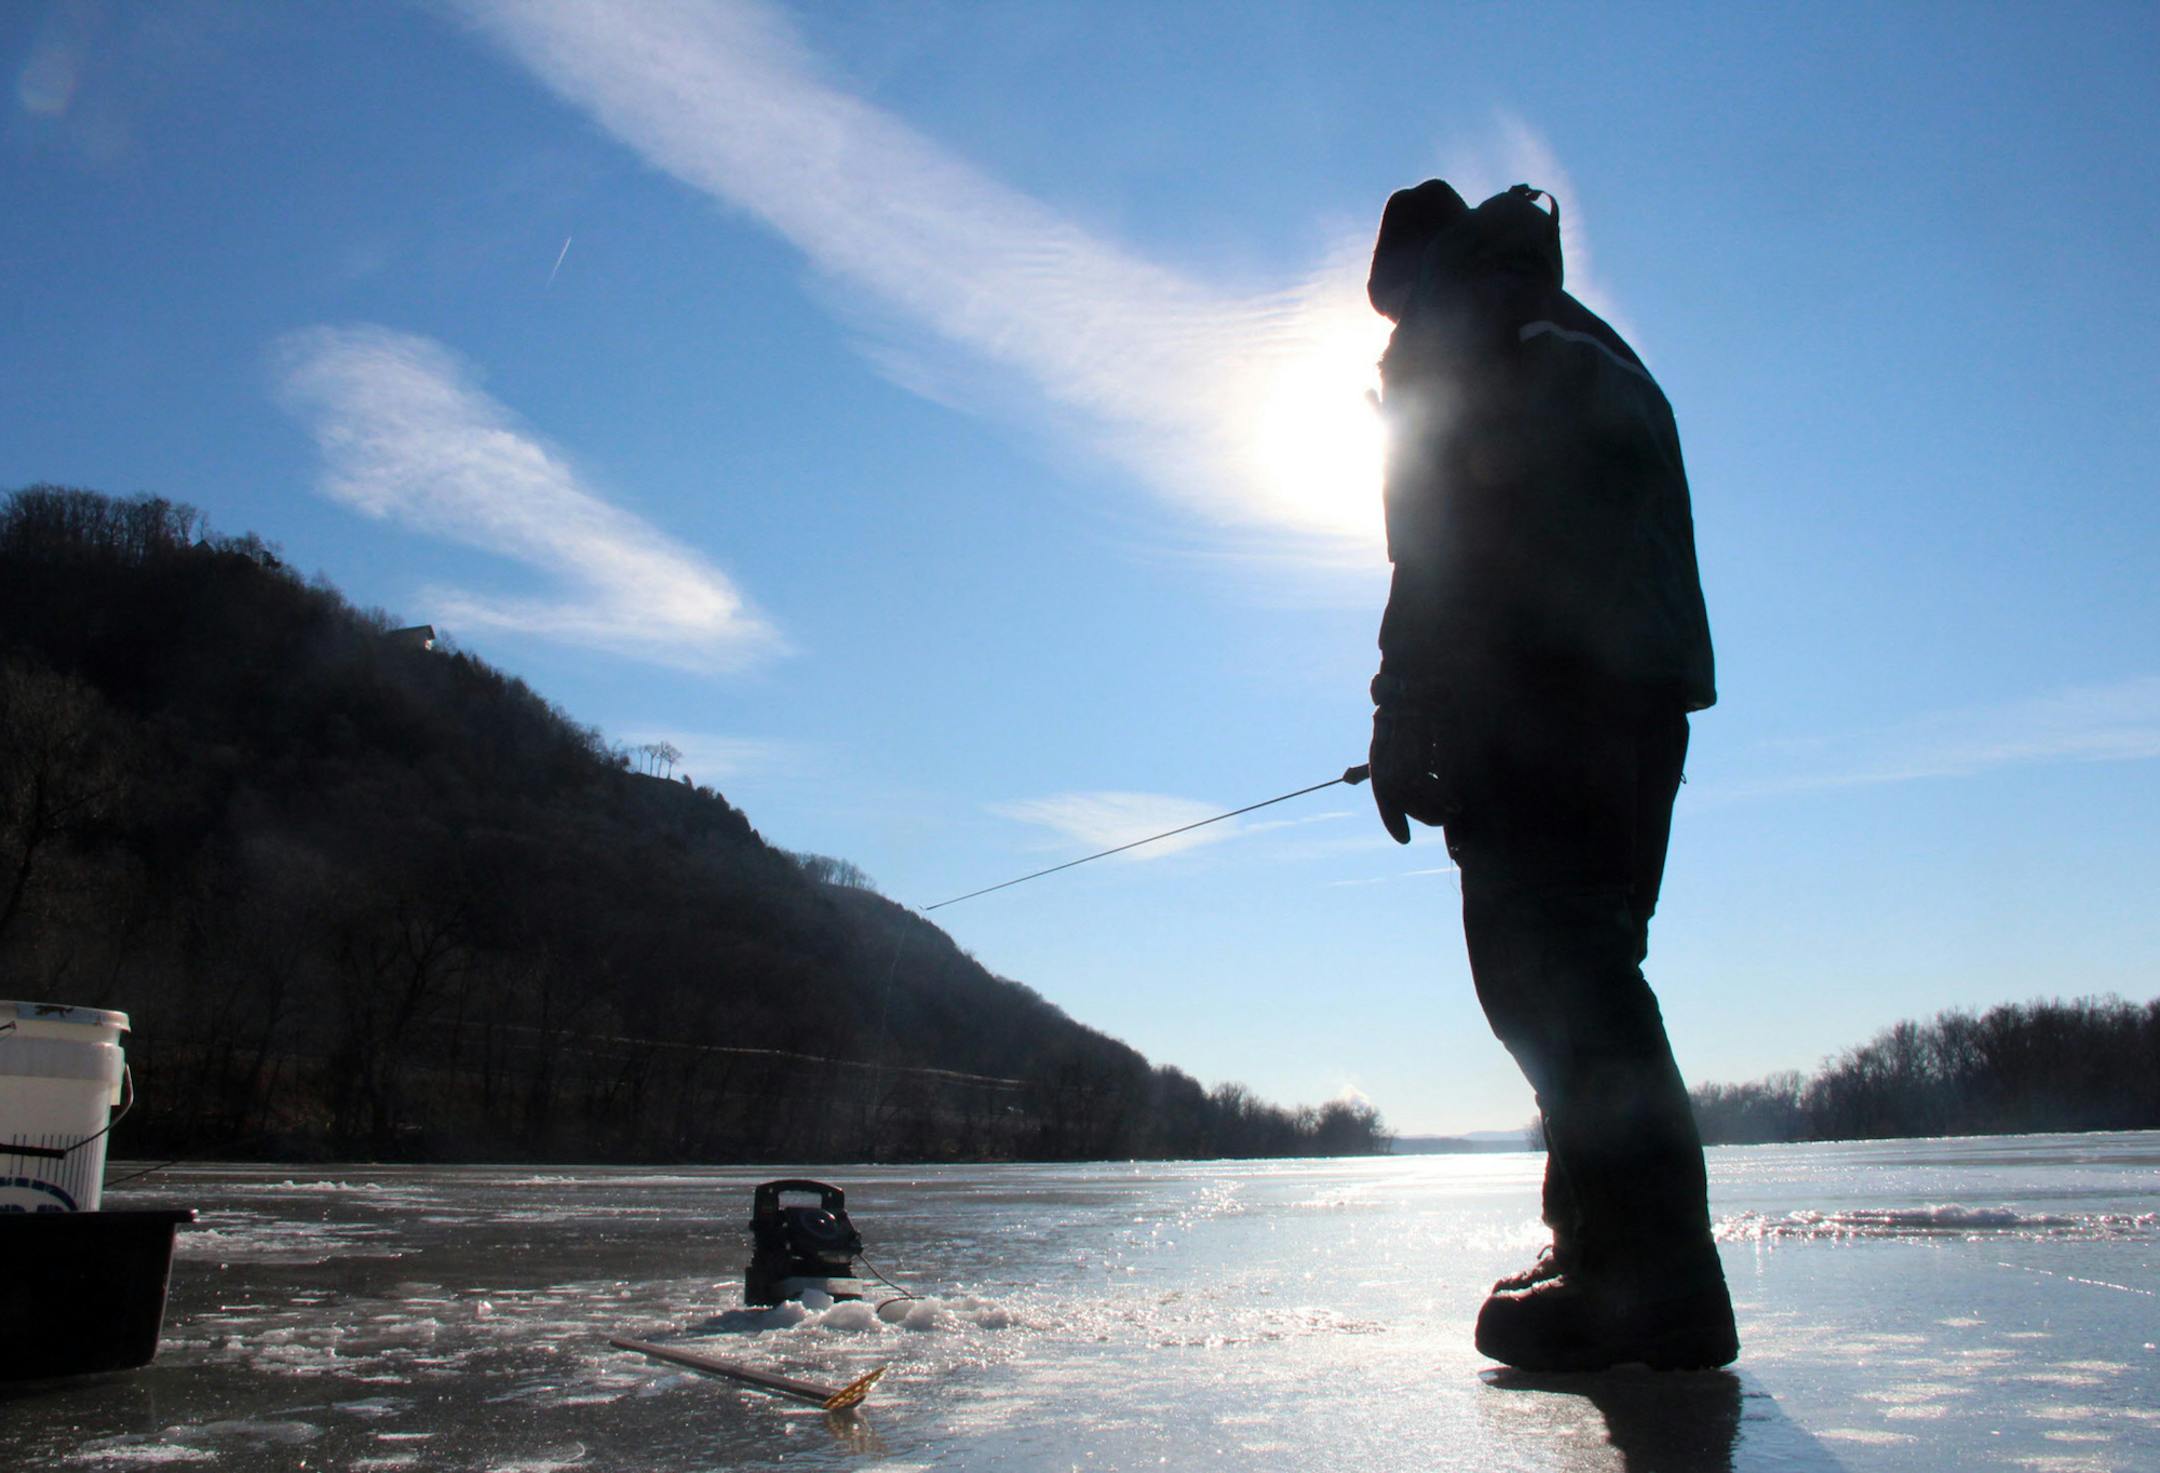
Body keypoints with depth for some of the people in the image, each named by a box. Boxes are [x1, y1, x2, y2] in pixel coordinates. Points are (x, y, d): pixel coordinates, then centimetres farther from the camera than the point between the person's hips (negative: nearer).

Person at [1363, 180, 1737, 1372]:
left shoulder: (1457, 339, 6)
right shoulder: (1594, 351, 31)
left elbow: (1443, 538, -9)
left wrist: (1404, 717, -12)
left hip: (1539, 691, -9)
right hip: (1645, 691, 9)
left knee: (1546, 969, -12)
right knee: (1586, 965, 11)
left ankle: (1648, 1274, -15)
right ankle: (1629, 1256, 15)